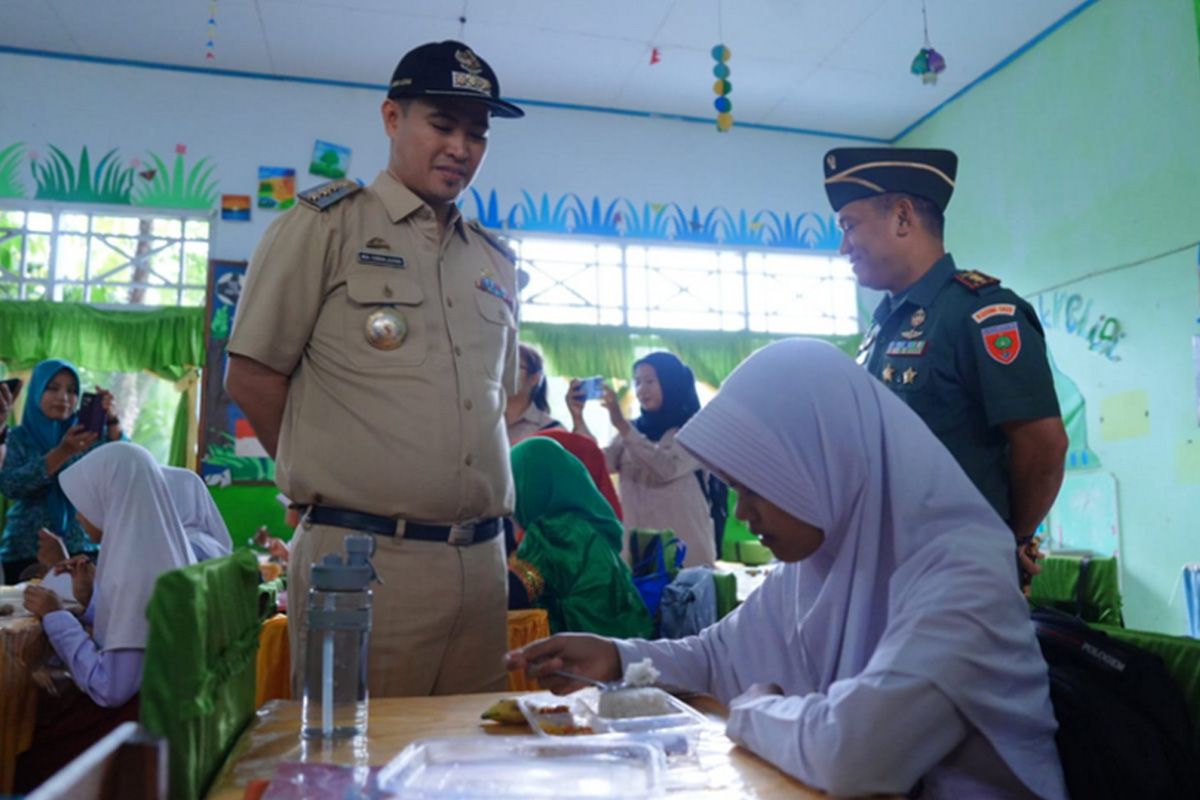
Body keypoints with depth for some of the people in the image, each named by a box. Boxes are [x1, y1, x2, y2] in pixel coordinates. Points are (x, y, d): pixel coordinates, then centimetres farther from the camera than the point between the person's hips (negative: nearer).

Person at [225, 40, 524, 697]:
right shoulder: (325, 224, -1)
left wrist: (463, 487, 12)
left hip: (482, 562, 6)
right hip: (364, 562, -5)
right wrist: (329, 478, 0)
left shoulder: (495, 262, 15)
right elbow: (251, 377, -2)